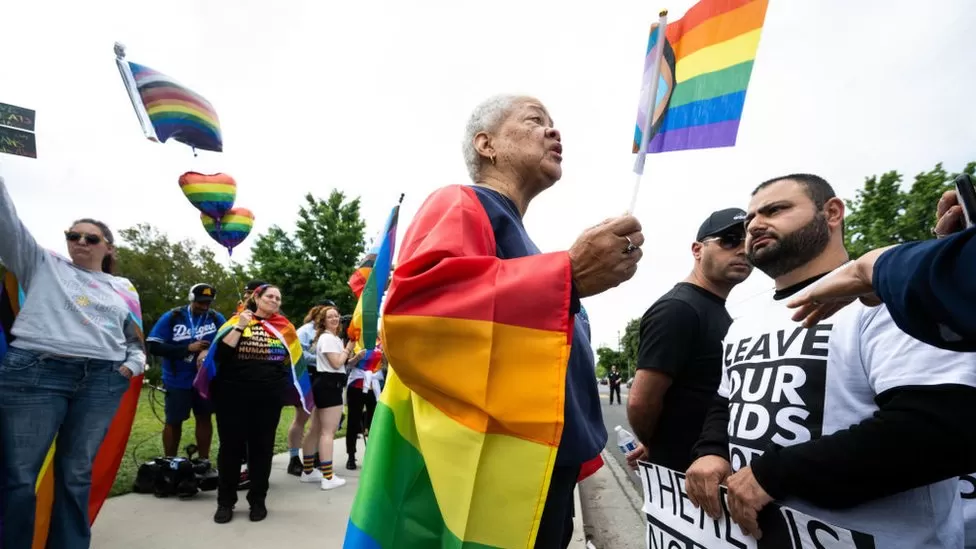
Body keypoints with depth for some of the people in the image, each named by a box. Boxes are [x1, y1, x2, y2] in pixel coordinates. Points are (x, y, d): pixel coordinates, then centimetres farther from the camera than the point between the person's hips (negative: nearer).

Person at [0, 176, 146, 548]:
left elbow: (136, 341, 23)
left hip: (103, 382, 2)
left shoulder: (124, 289, 19)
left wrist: (133, 365, 4)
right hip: (34, 373, -2)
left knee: (76, 474, 7)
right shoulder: (43, 265, 15)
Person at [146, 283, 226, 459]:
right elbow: (154, 346, -12)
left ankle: (204, 462, 24)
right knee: (174, 422, 8)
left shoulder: (217, 319, -2)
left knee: (204, 418, 12)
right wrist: (188, 348, -19)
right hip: (177, 381, -2)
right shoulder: (172, 317, -8)